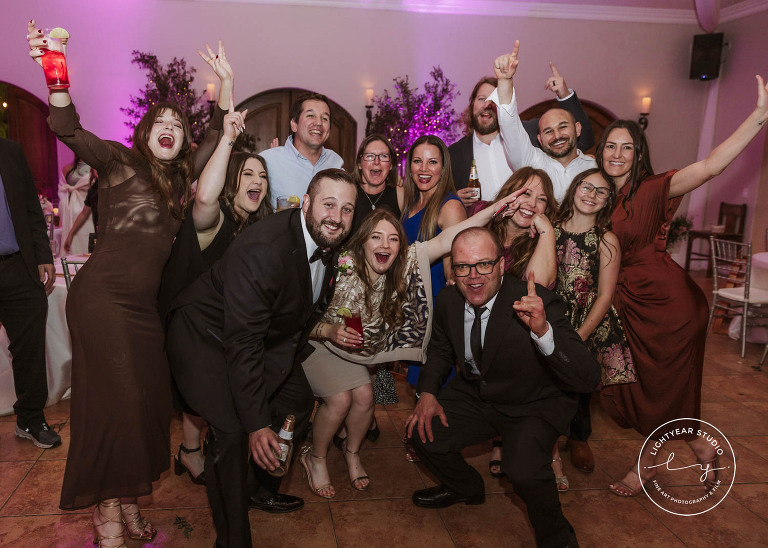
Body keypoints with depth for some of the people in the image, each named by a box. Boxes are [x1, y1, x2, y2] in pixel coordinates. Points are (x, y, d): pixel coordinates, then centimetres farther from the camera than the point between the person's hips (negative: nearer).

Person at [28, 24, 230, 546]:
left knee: (150, 398, 4)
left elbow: (220, 138, 19)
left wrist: (225, 85, 11)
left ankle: (129, 502, 20)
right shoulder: (120, 161, 3)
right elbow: (69, 130, -10)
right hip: (102, 294, -5)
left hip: (145, 304, 6)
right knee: (116, 399, -6)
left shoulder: (180, 178, 16)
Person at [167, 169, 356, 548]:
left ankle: (265, 490, 37)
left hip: (265, 335, 9)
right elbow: (242, 343, -34)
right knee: (233, 430, -22)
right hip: (209, 336, -8)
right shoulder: (261, 250, -35)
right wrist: (257, 423, -32)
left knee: (299, 402, 14)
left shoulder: (328, 244, -8)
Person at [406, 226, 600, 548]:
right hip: (475, 395, 5)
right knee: (422, 433, -9)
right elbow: (440, 349, 10)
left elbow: (588, 379, -35)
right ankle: (465, 488, 26)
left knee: (524, 469, -29)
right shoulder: (448, 301, -12)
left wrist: (543, 330, -51)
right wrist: (428, 393, -8)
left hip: (535, 406, -5)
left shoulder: (540, 304, -29)